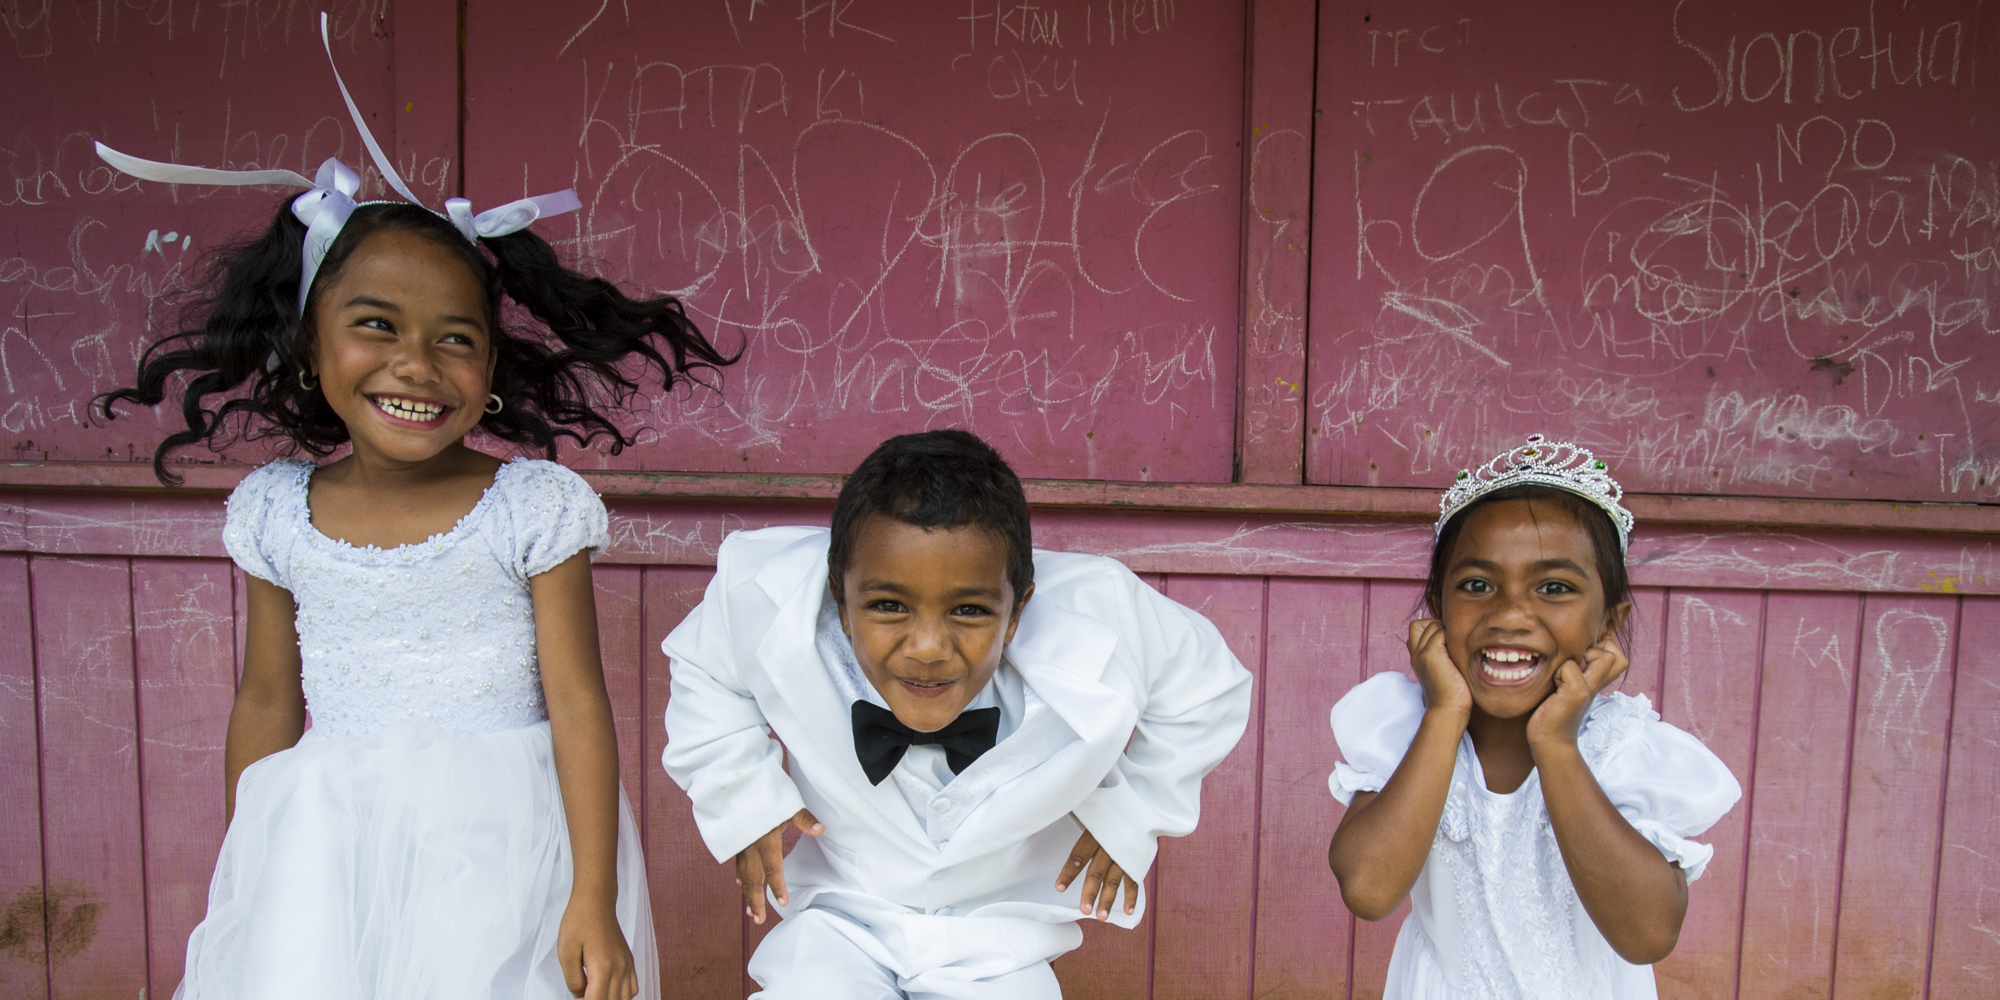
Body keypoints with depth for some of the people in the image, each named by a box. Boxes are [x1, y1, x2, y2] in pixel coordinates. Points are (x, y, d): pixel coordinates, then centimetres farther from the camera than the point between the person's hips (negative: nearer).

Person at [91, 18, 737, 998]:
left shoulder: (535, 506, -12)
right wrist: (240, 883, 15)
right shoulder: (276, 513, -1)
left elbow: (577, 702, -12)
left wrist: (594, 899, -13)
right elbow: (268, 704, 8)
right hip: (325, 854, 3)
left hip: (496, 844, -2)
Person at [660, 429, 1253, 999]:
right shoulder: (768, 610, -21)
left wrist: (1129, 804, -2)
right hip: (840, 927, -2)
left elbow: (1209, 688, 0)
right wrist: (742, 790, -2)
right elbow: (703, 665, 5)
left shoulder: (1099, 639, -23)